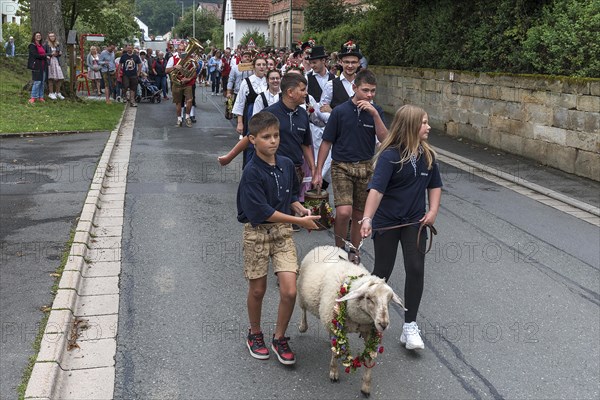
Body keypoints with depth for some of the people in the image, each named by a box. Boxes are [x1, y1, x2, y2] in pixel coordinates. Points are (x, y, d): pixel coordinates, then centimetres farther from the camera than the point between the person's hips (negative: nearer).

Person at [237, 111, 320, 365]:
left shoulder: (286, 164, 1)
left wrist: (301, 209, -4)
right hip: (257, 232, -4)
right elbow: (262, 212, -21)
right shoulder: (251, 172, -18)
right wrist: (300, 220, -19)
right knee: (258, 290, 12)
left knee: (289, 291, -5)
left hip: (283, 231, 4)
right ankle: (255, 334, 36)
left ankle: (280, 338, 17)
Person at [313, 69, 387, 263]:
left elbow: (384, 139, -9)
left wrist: (375, 114, -20)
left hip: (366, 167, 3)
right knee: (344, 212, -18)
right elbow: (326, 142, -2)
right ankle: (338, 250, 4)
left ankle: (353, 251, 30)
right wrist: (318, 172, -3)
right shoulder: (340, 111, -6)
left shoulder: (376, 111, 2)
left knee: (359, 215, 10)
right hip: (342, 167, -3)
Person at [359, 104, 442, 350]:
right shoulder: (390, 156, -18)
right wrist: (367, 218, -40)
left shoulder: (427, 155, 0)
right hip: (386, 222, -4)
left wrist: (433, 211, 2)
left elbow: (434, 185, 14)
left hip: (414, 221, 4)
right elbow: (376, 189, -29)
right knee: (383, 271, 7)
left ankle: (410, 327, 8)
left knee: (416, 269, -4)